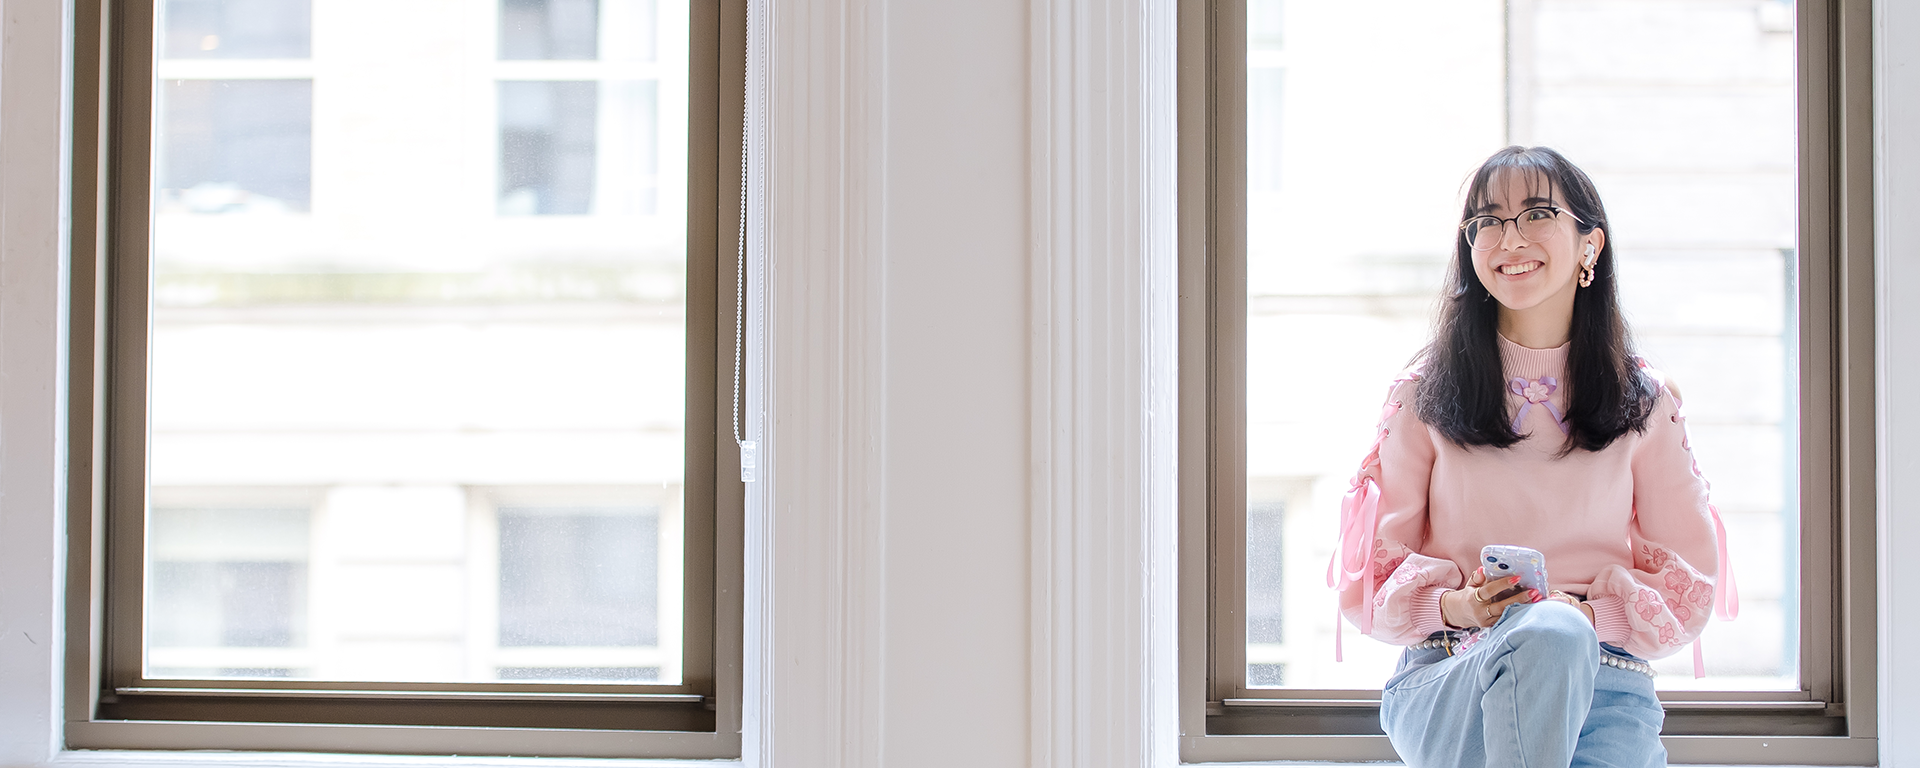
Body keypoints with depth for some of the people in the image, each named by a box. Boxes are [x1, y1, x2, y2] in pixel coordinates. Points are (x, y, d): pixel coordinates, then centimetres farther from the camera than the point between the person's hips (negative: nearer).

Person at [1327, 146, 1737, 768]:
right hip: (1446, 684, 0)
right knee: (1547, 634, -36)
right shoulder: (1423, 397, 9)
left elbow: (1688, 587, 11)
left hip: (1601, 681, 0)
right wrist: (1458, 607, -14)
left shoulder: (1646, 406, 12)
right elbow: (1370, 581, 8)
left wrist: (1589, 613, -9)